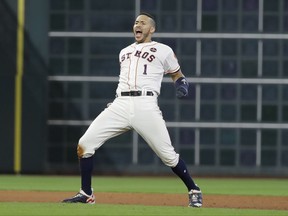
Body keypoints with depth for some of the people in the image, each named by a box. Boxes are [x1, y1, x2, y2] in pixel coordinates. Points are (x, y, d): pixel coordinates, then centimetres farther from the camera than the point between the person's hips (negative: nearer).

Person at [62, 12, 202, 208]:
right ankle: (86, 194, 5)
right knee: (84, 145, -7)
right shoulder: (124, 52, 25)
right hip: (120, 105, 4)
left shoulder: (163, 51, 11)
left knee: (168, 154, -10)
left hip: (146, 105, -4)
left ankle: (194, 191, 10)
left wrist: (181, 85, -6)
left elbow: (177, 75, 16)